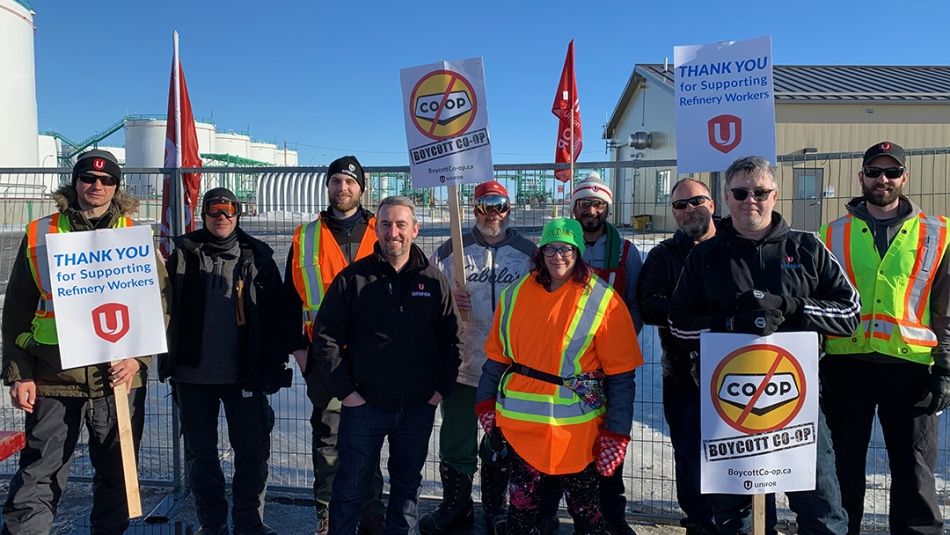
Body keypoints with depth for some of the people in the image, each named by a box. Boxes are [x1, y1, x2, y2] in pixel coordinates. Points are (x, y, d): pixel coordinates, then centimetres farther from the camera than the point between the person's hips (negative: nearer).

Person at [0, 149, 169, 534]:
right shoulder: (40, 235, 5)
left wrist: (138, 359, -10)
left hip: (119, 378, 1)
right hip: (53, 377, 0)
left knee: (116, 475, 12)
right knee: (38, 478, 4)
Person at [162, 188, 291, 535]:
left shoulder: (257, 257, 1)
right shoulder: (183, 255, 4)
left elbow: (274, 316, 0)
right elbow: (166, 310, 5)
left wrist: (274, 367, -4)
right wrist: (168, 361, -1)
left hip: (244, 374, -1)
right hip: (193, 375, 1)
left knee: (253, 451, 5)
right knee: (200, 453, 13)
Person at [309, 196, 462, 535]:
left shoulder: (434, 281, 1)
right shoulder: (353, 278, -4)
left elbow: (450, 340, 7)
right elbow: (326, 338, -4)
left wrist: (441, 388, 0)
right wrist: (344, 390, -8)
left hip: (418, 408, 2)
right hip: (363, 405, -2)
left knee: (408, 486, 17)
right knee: (351, 488, 10)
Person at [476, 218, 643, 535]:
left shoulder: (603, 301, -7)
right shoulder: (516, 294, 5)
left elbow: (621, 375, -7)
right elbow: (497, 355, 13)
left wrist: (617, 434, -9)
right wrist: (486, 402, 12)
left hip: (577, 430, -3)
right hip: (520, 424, 3)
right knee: (521, 508, 15)